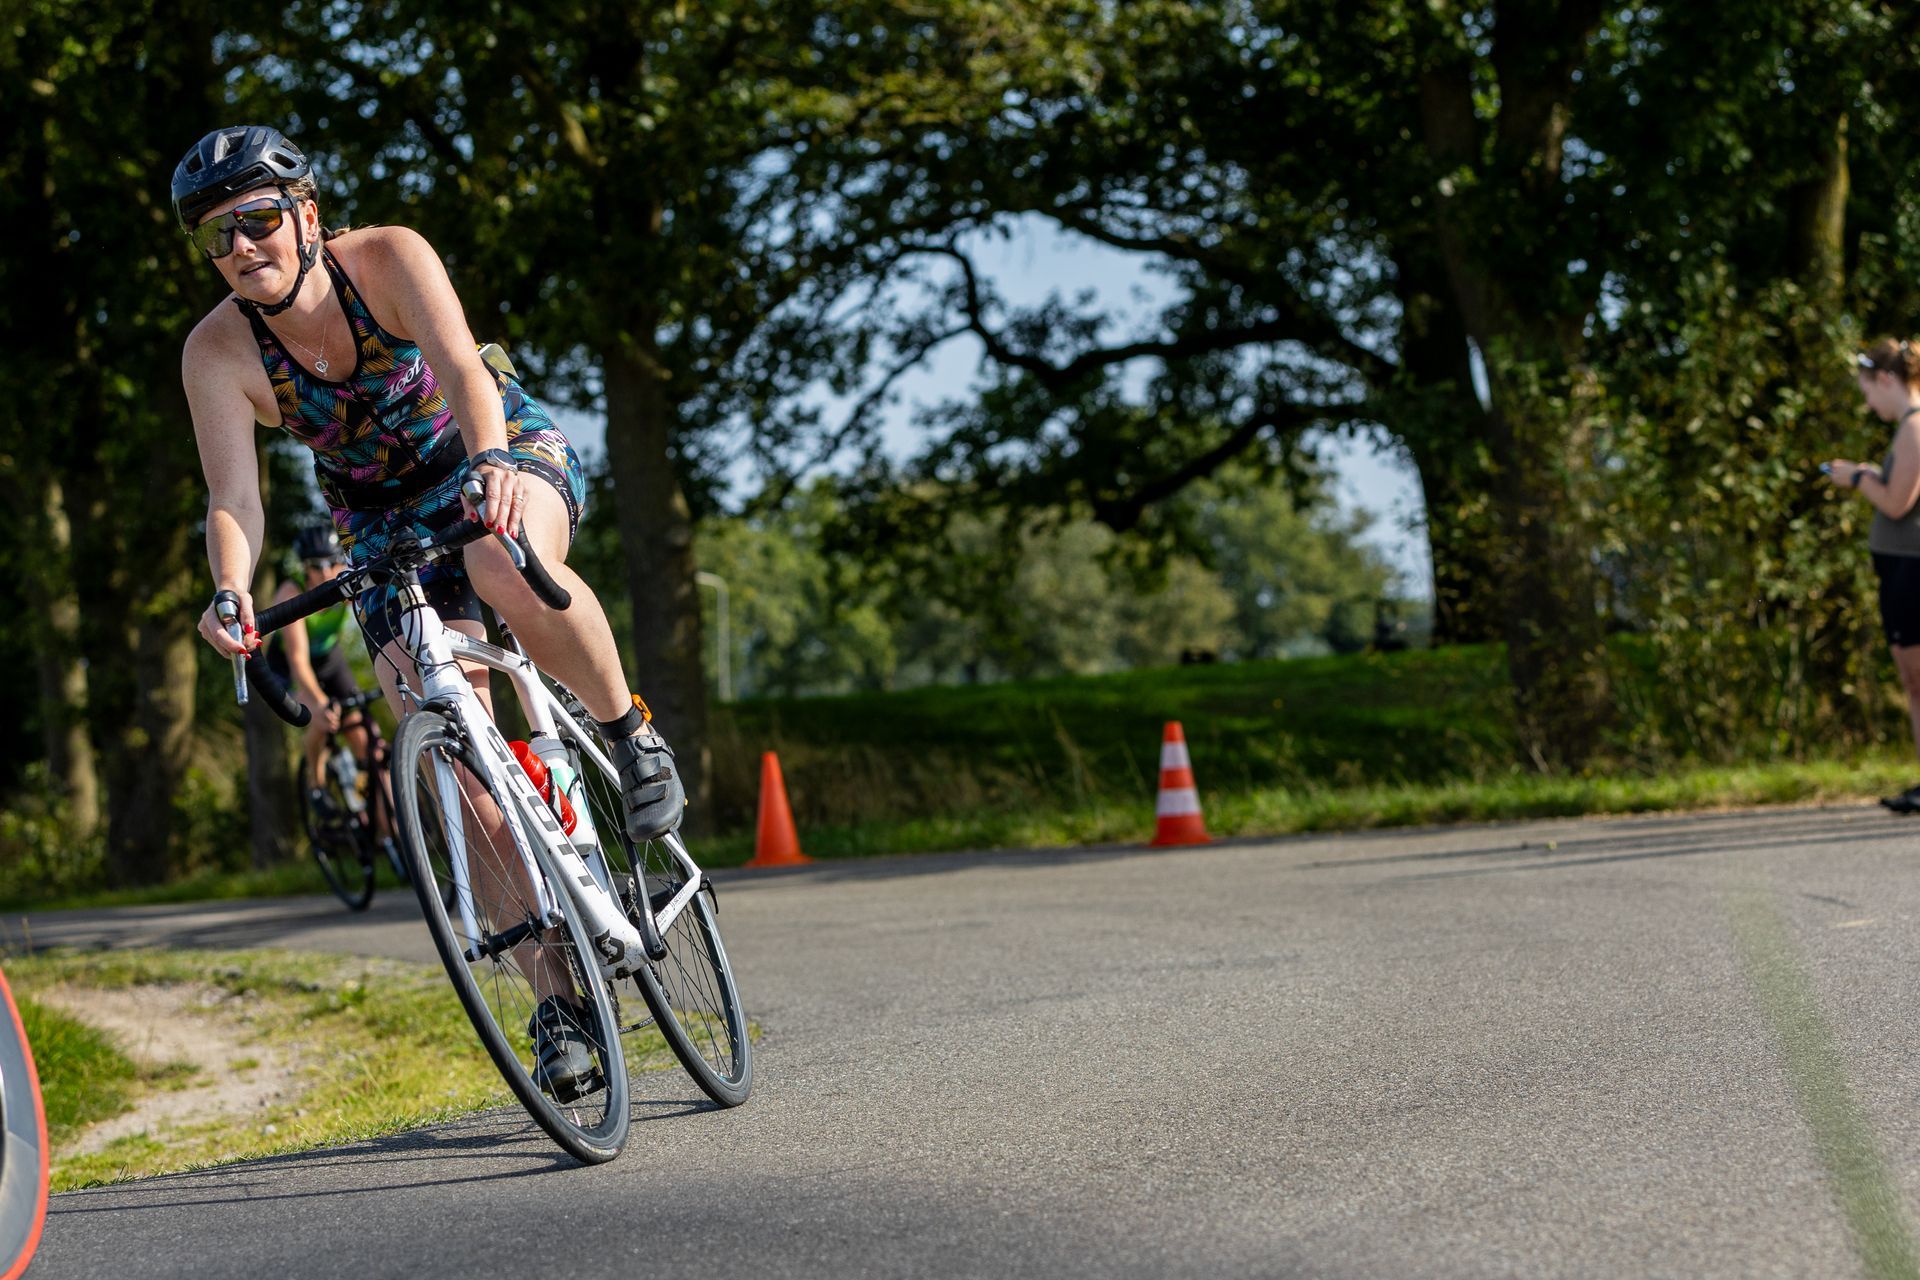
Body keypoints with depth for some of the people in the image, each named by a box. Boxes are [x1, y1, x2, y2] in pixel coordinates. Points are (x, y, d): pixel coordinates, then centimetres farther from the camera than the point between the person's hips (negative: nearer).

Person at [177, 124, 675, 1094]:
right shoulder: (218, 351, -17)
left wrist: (491, 465, -57)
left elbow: (461, 367, -37)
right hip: (385, 524, 3)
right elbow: (234, 498, -24)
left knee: (507, 568, -41)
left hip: (507, 454, -3)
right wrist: (230, 593, -45)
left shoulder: (386, 258, -22)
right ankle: (555, 992, -5)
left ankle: (628, 731, -15)